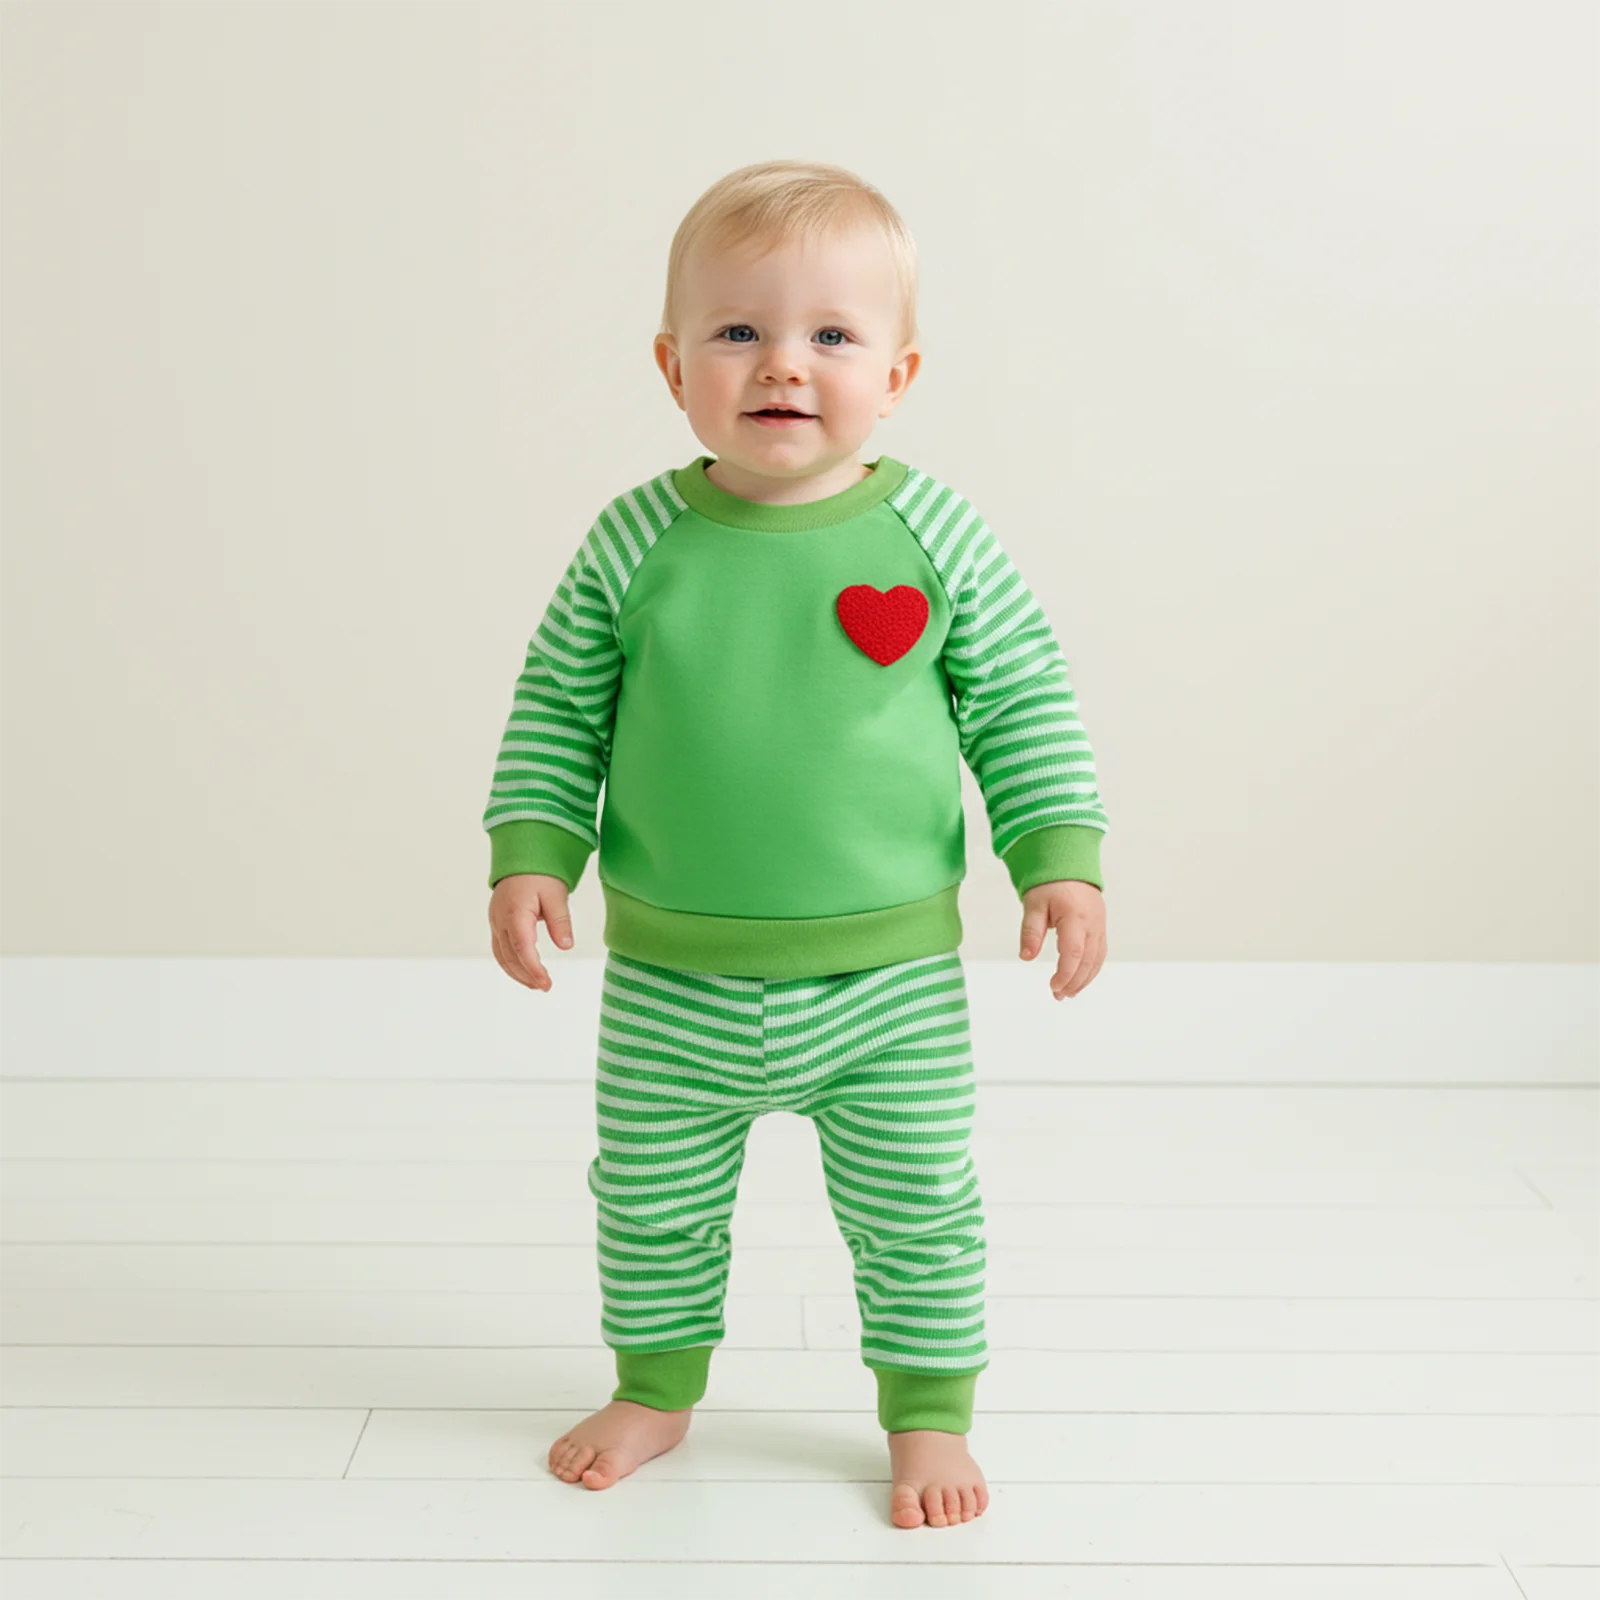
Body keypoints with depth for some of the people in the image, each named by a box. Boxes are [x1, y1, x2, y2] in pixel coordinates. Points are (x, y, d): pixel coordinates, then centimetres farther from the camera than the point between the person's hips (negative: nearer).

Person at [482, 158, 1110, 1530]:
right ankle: (657, 1389, 42)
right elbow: (558, 712, 3)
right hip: (673, 983, 1)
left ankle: (930, 1414, 33)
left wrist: (1062, 858, -4)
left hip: (889, 974, -1)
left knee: (919, 1208, 10)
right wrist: (530, 856, -6)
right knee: (651, 1203, 17)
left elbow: (1024, 700, 1)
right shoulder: (638, 541, -6)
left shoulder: (934, 533, -7)